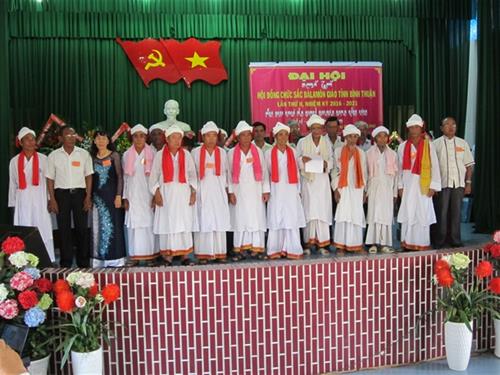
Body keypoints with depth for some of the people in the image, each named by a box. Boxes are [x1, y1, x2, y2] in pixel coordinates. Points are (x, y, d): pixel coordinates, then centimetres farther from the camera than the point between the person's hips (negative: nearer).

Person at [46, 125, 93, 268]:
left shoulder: (84, 154, 4)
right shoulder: (53, 155, 3)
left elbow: (88, 176, 4)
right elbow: (50, 179, 4)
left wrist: (88, 197, -3)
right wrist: (52, 199, -2)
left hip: (79, 192, 0)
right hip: (61, 193, 0)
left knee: (82, 227, 2)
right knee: (63, 228, 5)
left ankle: (83, 262, 13)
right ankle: (66, 263, 13)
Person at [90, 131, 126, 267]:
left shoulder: (114, 155, 0)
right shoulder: (93, 157, 10)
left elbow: (120, 176, -3)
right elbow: (91, 178, 12)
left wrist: (118, 195, -10)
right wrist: (90, 197, 6)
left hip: (111, 195, -4)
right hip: (97, 196, 4)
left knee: (113, 224, -2)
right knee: (98, 226, 5)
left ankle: (115, 258, 5)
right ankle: (100, 259, 12)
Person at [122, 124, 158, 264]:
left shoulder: (151, 154, 1)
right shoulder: (127, 155, 7)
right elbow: (125, 178, 9)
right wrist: (125, 198, 5)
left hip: (147, 194, -2)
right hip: (133, 195, 2)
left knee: (149, 224, -2)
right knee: (133, 225, -1)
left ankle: (150, 255, 5)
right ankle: (135, 256, 4)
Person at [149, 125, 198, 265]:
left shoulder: (186, 154, 8)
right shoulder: (160, 155, 4)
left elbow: (192, 174, 8)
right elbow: (154, 175, 4)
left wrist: (193, 192, 0)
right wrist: (156, 193, -5)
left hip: (183, 194, 1)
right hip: (166, 194, -1)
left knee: (184, 224, 1)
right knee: (167, 224, -3)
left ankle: (185, 255, 6)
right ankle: (167, 257, 2)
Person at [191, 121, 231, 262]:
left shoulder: (222, 152, 9)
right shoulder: (195, 152, 3)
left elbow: (225, 171, 13)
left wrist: (226, 188, 7)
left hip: (219, 191, 2)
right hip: (202, 191, -2)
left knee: (219, 220, 1)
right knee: (203, 221, -3)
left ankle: (219, 252, 8)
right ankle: (204, 253, 1)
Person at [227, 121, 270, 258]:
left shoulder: (258, 151, 5)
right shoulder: (232, 153, 2)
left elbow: (264, 171, 4)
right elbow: (229, 173, 2)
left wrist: (266, 190, -1)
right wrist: (230, 192, -4)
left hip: (255, 190, 1)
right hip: (239, 191, -1)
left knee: (257, 218, 0)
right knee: (240, 218, 1)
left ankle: (257, 247, 7)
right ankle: (239, 248, 7)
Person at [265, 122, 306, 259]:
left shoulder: (292, 152, 9)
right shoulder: (269, 153, 2)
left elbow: (296, 172, 11)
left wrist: (298, 190, 9)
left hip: (291, 190, 2)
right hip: (276, 190, -2)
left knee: (292, 219, -1)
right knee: (276, 219, 0)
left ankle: (291, 249, 4)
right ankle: (275, 249, 7)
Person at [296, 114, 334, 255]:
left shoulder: (326, 143, 11)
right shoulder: (302, 142, 3)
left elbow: (331, 160, 13)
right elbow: (296, 160, 4)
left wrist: (326, 164, -9)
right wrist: (302, 160, -18)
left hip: (322, 181, 2)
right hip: (308, 180, -2)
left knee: (322, 211, 0)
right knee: (309, 211, -4)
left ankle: (322, 243, 4)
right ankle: (308, 243, 0)